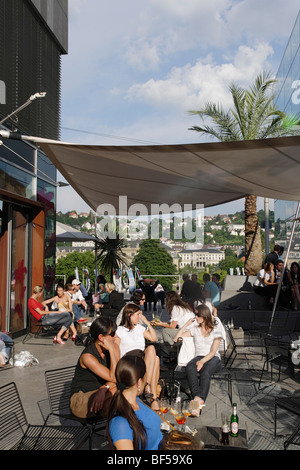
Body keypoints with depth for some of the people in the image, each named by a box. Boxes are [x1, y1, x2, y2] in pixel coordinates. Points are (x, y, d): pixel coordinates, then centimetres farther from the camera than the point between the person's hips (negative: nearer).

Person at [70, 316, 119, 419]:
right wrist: (112, 350, -29)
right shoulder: (87, 356, -22)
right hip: (80, 398, -5)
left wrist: (103, 389, -28)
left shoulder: (114, 347, -4)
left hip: (101, 395, 5)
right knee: (114, 392, -32)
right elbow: (114, 378, -27)